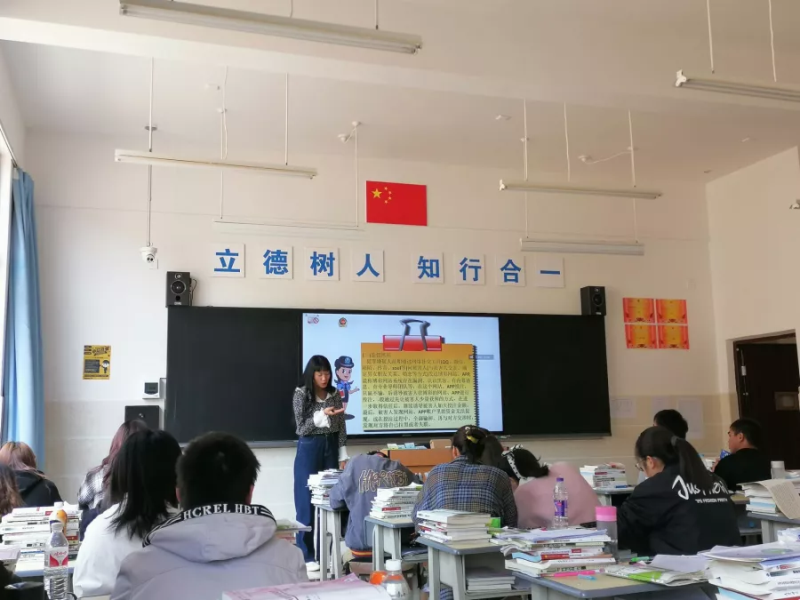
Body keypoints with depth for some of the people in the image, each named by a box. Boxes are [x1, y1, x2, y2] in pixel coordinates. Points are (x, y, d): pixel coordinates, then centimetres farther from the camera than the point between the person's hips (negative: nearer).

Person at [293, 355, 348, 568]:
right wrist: (322, 415, -23)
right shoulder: (301, 394, -7)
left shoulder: (335, 394, 4)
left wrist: (343, 456, 2)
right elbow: (301, 428, -10)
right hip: (309, 450, -4)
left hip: (331, 448, 4)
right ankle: (306, 556, 7)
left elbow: (341, 428, 7)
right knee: (307, 503, 0)